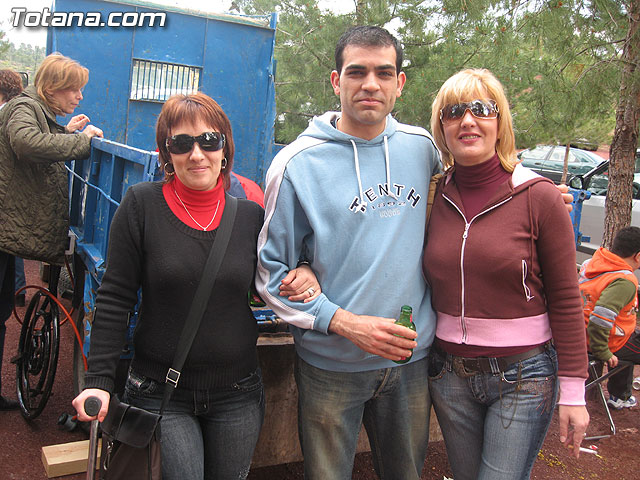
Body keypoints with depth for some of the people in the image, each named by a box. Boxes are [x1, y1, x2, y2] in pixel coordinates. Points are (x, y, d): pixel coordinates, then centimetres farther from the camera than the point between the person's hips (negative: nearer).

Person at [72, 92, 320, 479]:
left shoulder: (250, 214, -2)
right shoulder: (142, 205, -8)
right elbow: (115, 300, -6)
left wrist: (303, 276, -11)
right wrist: (99, 381, -10)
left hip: (237, 395, 3)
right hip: (159, 392, -2)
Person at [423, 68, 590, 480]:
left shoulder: (537, 196, -10)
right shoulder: (435, 197, 0)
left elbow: (566, 299, -7)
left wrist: (573, 392, -7)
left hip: (523, 376, -3)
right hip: (450, 374, 4)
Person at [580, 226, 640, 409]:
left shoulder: (591, 263, -2)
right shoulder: (625, 282, -26)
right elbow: (601, 317, -37)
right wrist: (603, 353, -23)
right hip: (612, 343, -9)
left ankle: (620, 396, 46)